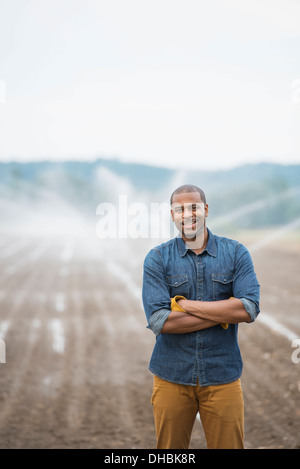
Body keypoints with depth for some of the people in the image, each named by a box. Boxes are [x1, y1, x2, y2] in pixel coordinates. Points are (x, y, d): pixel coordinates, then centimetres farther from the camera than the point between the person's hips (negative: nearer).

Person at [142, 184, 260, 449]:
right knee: (169, 448, 10)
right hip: (172, 377, 0)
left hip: (222, 376, 0)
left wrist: (185, 304, -14)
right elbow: (160, 321, -14)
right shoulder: (157, 258, -1)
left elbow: (249, 309, -13)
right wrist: (224, 313, -14)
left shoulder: (236, 253, 1)